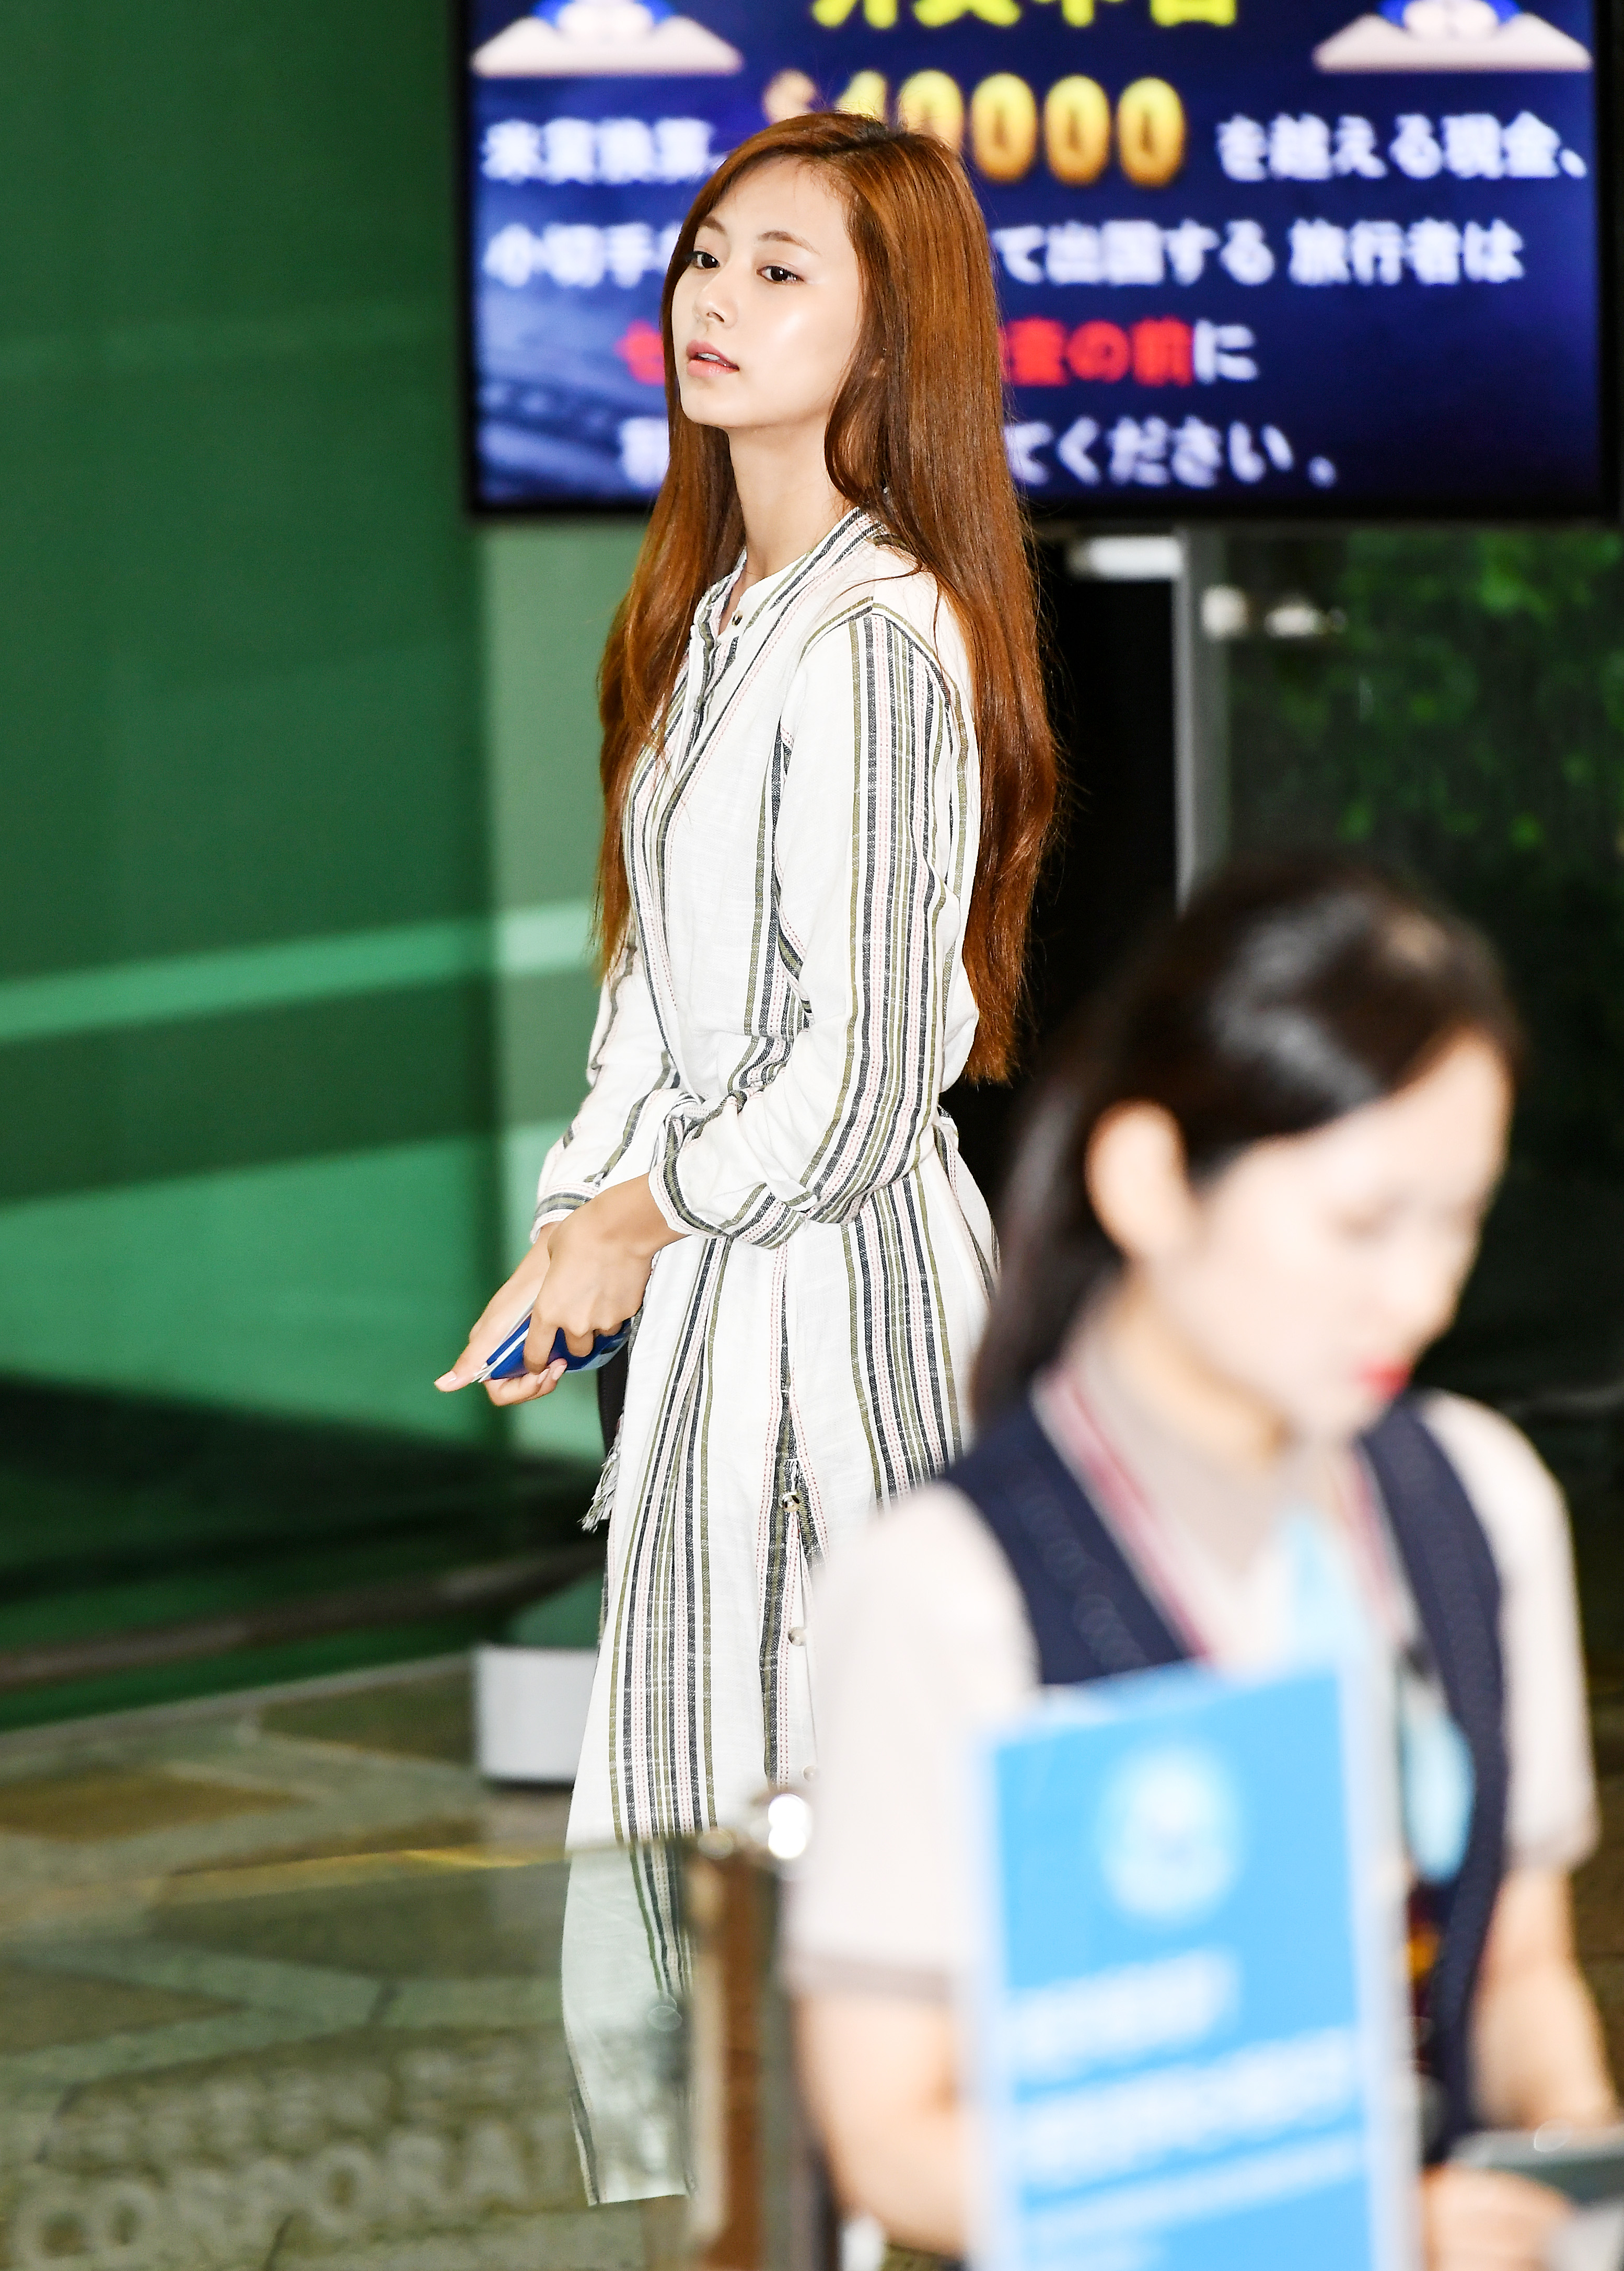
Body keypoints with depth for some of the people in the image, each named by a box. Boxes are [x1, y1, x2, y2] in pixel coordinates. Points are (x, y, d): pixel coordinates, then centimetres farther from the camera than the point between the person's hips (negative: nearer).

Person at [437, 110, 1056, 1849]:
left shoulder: (875, 642, -20)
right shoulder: (719, 611, 10)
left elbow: (864, 1082, -22)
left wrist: (645, 1222, -7)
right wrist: (566, 1238, 9)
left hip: (837, 1263, -9)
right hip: (723, 1264, 9)